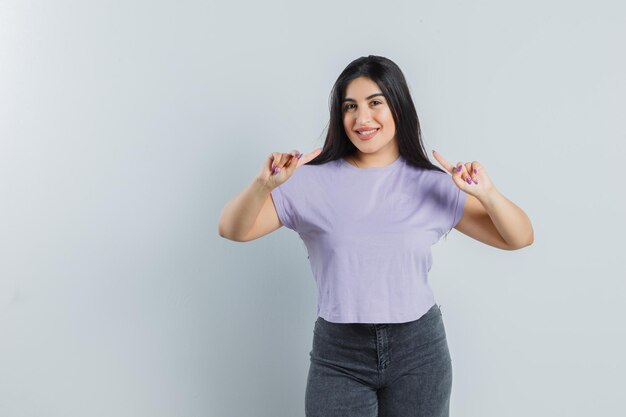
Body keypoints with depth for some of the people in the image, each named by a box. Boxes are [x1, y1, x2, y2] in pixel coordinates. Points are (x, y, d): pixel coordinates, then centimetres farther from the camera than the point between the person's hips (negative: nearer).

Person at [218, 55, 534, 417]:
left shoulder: (434, 185, -2)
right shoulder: (312, 181, -5)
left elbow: (519, 238, -1)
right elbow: (233, 231, -6)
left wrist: (487, 194, -19)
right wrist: (263, 184, -24)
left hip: (419, 350, 2)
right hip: (338, 354, -1)